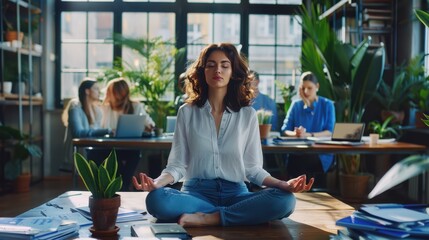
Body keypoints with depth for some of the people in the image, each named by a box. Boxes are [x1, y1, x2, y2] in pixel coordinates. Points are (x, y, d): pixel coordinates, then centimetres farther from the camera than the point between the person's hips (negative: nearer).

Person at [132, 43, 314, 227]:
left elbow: (252, 168, 5)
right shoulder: (187, 112, 4)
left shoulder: (248, 114, 5)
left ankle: (208, 218, -22)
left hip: (235, 193, 1)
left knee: (284, 200, -27)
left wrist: (284, 184, -13)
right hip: (197, 191, 0)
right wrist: (157, 182, -20)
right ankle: (231, 216, -19)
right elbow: (178, 164, 2)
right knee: (156, 199, -33)